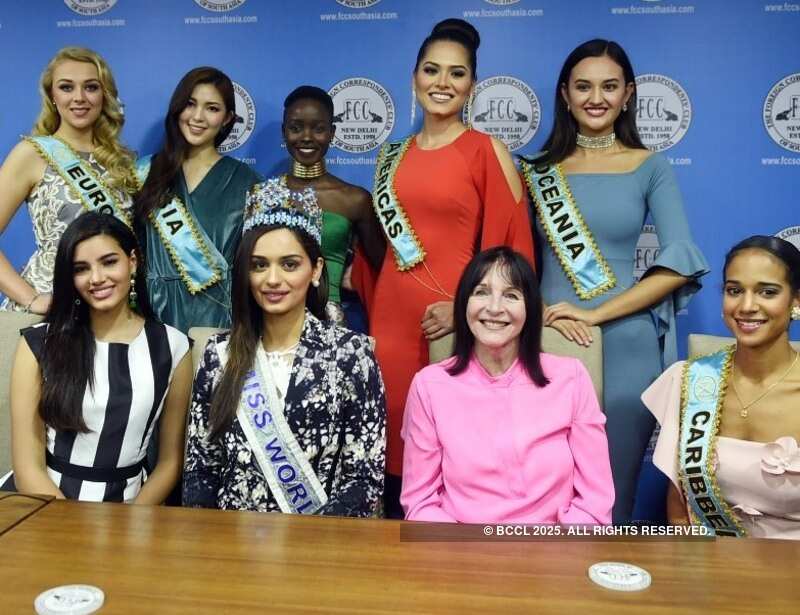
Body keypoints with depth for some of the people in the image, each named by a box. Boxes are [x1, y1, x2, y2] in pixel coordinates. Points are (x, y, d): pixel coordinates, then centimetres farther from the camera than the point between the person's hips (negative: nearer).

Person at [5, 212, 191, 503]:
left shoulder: (172, 346, 1)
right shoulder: (39, 343, -1)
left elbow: (170, 461, 3)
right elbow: (27, 466, -4)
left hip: (128, 503, 0)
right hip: (46, 509, 0)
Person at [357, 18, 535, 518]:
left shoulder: (489, 152, -1)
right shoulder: (393, 155, 13)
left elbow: (514, 248, -6)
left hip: (452, 323, -4)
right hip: (391, 317, 5)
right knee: (394, 439, 9)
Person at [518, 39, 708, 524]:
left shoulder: (651, 168, 3)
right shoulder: (540, 169, 7)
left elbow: (682, 262, -7)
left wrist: (596, 313, -13)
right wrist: (542, 312, -13)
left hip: (625, 345, -1)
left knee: (612, 492, 8)